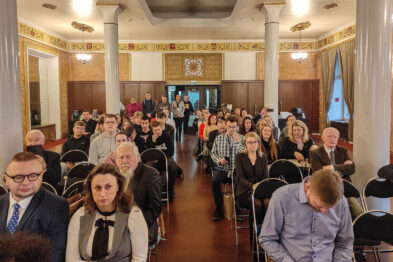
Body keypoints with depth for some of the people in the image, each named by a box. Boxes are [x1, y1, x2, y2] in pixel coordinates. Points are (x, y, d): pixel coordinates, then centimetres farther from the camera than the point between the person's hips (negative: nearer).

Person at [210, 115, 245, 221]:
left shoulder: (242, 139, 5)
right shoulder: (219, 138, 10)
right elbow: (213, 153, 13)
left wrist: (237, 142, -12)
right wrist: (219, 160, -6)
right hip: (223, 169, 1)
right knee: (214, 180, -30)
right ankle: (219, 209, -9)